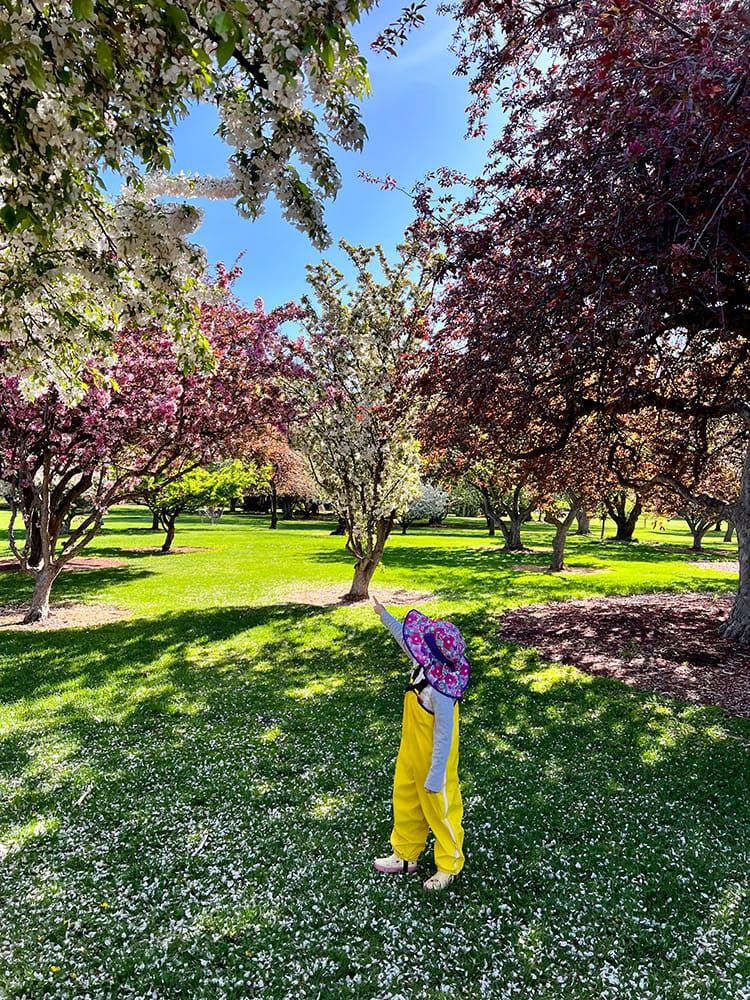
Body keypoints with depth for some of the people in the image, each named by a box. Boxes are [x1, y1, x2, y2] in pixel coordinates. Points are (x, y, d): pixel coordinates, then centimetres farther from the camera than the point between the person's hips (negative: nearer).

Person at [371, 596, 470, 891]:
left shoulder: (442, 694, -36)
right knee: (405, 802, 24)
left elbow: (444, 739, -27)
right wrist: (384, 615, 15)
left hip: (433, 761, -8)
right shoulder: (425, 666, -14)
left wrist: (434, 779, -19)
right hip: (410, 754, 8)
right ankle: (405, 856, 47)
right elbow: (406, 637, 6)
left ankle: (449, 865, 40)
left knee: (440, 809, 16)